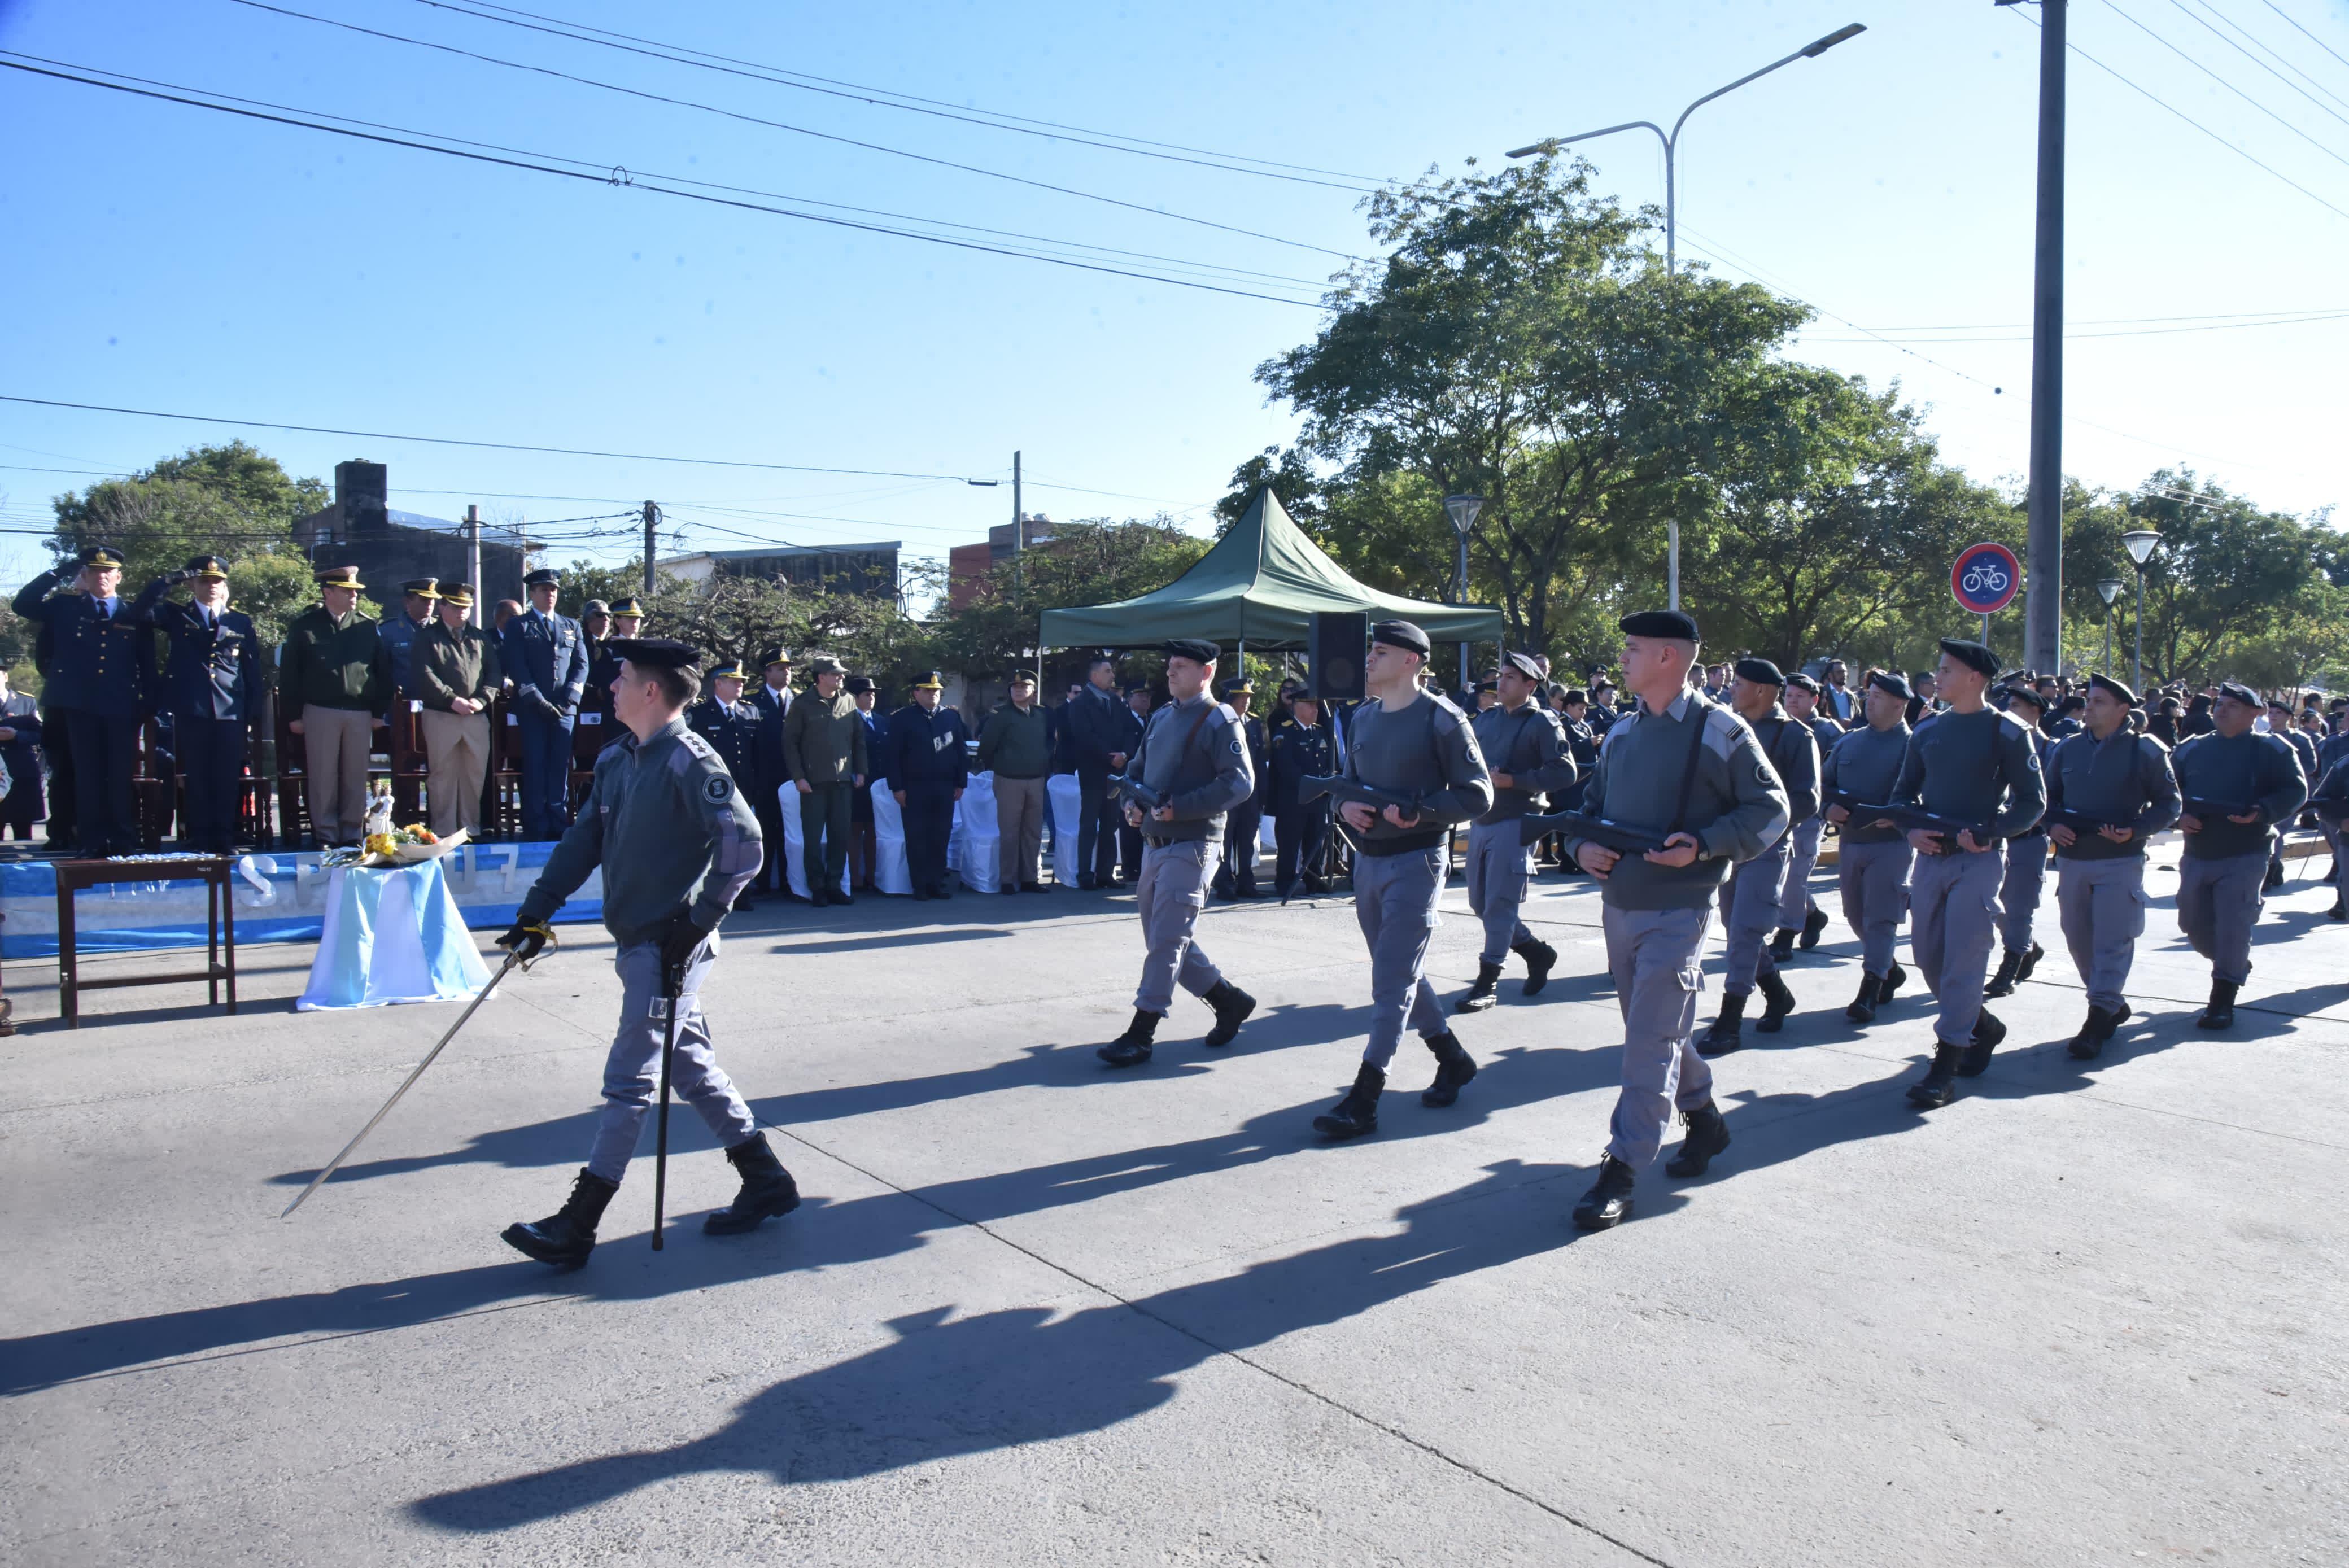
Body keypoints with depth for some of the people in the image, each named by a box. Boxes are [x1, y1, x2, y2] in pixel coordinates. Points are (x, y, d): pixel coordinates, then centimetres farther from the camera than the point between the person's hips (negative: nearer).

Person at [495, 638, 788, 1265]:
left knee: (629, 1081, -3)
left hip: (672, 949, -9)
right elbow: (584, 839, 14)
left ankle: (576, 1227, 4)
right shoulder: (615, 760, 11)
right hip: (638, 944, 9)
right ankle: (766, 1182, 26)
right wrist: (536, 913, 8)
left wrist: (698, 922, -18)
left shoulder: (690, 761, -16)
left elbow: (743, 845, -20)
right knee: (692, 1067, 15)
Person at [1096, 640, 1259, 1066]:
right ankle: (1231, 1002, 28)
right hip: (1155, 844, 9)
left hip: (1191, 847, -9)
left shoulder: (1219, 721, -9)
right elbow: (1137, 768, 21)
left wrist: (1178, 807, -22)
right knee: (1169, 939, 14)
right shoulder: (1161, 717, 15)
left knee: (1166, 941, -7)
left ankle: (1141, 1035, -2)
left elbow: (1240, 783, -18)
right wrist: (1132, 802, -1)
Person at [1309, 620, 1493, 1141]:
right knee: (1403, 974, 16)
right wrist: (1345, 806, -4)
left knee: (1393, 981, -8)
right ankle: (1453, 1062, 34)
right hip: (1368, 859, 8)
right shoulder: (1362, 718, 10)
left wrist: (1420, 814, -24)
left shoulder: (1441, 719, -10)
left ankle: (1363, 1100, -7)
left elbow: (1477, 796, -10)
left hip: (1416, 860, -8)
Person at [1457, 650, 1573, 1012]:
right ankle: (1537, 952, 29)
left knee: (1499, 903, -6)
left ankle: (1487, 982, 1)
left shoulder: (1542, 723, -5)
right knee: (1480, 903, 11)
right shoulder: (1486, 720, 14)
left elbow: (1565, 773, -14)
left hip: (1515, 823, -7)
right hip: (1480, 821, 7)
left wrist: (1513, 781, -18)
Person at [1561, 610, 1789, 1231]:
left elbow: (1771, 808, -8)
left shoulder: (1720, 731, -9)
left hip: (1677, 910, -7)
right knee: (1654, 1028, 18)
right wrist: (1582, 844, -2)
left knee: (1650, 1037, -8)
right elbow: (1592, 802, 19)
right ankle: (1704, 1117, 38)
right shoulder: (1621, 731, 10)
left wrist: (1703, 847, -20)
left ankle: (1622, 1170, -3)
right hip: (1618, 905, 7)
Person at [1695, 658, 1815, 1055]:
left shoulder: (1795, 735, -7)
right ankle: (1778, 995, 35)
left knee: (1745, 931, -10)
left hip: (1768, 847, -6)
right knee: (1738, 929, 14)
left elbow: (1807, 802, -11)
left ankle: (1729, 1023, -5)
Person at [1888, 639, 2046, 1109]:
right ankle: (1983, 1027, 35)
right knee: (1928, 957, 11)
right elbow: (1903, 792, 16)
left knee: (1962, 961, -8)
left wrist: (1986, 834, -18)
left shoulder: (2005, 732, -5)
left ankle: (1944, 1068, -5)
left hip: (1979, 861, -6)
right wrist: (1912, 830, -4)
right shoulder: (1927, 733, 10)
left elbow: (2033, 800, -5)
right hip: (1930, 859, 6)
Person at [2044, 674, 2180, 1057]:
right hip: (2071, 859, 5)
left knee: (2112, 941, -7)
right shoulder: (2067, 748, 8)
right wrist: (2053, 824, -2)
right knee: (2078, 939, 10)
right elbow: (2048, 796, 17)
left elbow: (2169, 803, 0)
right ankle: (2114, 1004, 28)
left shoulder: (2146, 751, -3)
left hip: (2121, 861, -5)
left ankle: (2098, 1022, -7)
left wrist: (2135, 830, -16)